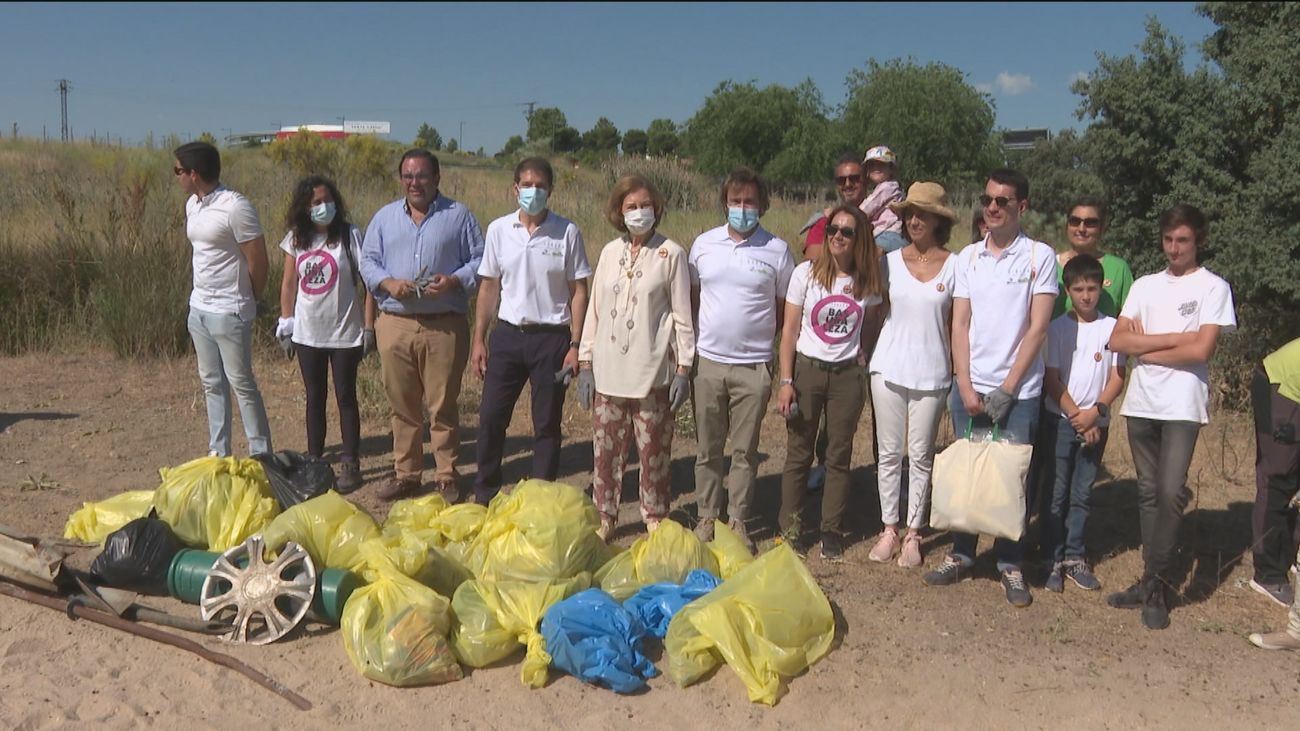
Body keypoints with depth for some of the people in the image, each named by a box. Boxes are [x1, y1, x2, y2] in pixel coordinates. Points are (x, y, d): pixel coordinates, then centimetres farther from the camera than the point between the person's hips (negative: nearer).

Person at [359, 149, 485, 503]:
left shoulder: (458, 216, 5)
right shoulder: (384, 217, 13)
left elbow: (479, 261, 4)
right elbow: (367, 261, 12)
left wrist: (454, 281, -14)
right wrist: (387, 282, -8)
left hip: (444, 326, -3)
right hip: (395, 324, 3)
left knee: (443, 406, 1)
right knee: (402, 406, 9)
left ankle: (446, 476, 13)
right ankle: (405, 473, 21)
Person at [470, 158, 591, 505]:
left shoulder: (567, 232, -4)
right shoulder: (499, 229, 3)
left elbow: (578, 292, -3)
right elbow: (489, 287, 8)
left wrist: (575, 345, -8)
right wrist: (479, 340, 5)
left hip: (551, 337, -2)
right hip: (508, 334, 3)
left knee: (546, 424, 7)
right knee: (490, 417, 6)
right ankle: (484, 495, 23)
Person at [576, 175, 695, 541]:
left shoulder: (671, 253, -3)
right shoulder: (610, 252, 8)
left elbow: (682, 315, -2)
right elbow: (595, 309, 10)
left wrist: (683, 369, -5)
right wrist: (585, 363, 7)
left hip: (652, 371, -3)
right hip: (609, 371, 4)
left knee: (654, 449, 5)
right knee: (606, 449, 9)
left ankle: (655, 518, 21)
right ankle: (604, 516, 23)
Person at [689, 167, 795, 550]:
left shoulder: (777, 250, -2)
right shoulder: (704, 244, 5)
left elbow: (787, 309, 5)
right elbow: (692, 299, 12)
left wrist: (759, 337, -3)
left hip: (754, 366, -2)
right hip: (708, 362, 2)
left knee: (745, 451, 7)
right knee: (707, 449, 10)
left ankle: (738, 520, 19)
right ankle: (707, 516, 23)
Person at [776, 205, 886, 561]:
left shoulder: (868, 281, 0)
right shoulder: (806, 273, -6)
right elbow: (789, 330, -4)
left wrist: (862, 355, 2)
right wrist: (786, 382, -8)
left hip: (847, 375, 2)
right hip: (806, 370, -1)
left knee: (839, 456, 8)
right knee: (799, 453, 5)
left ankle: (832, 530, 20)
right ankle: (791, 528, 17)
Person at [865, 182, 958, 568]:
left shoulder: (953, 266, -1)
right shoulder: (891, 261, 4)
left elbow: (956, 324, 3)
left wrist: (959, 373, -1)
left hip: (931, 373, -2)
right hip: (889, 368, 2)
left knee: (921, 455, 6)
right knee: (889, 452, 8)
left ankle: (913, 533, 17)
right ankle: (889, 528, 19)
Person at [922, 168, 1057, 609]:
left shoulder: (1040, 257, -2)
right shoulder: (968, 257, 8)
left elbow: (1037, 328, -6)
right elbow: (960, 324, 5)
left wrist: (1007, 389, -10)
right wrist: (966, 386, -4)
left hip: (1018, 391, -3)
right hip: (969, 387, 3)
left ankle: (1010, 566, 14)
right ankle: (961, 555, 20)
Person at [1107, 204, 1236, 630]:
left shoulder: (1213, 288, 0)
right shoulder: (1145, 286, 13)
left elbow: (1201, 350, -11)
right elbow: (1117, 341, 2)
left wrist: (1145, 347, -4)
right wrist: (1173, 339, -7)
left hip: (1183, 406, -5)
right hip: (1141, 403, 5)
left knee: (1170, 492, -14)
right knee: (1148, 493, 9)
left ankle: (1156, 588, -5)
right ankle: (1153, 582, 16)